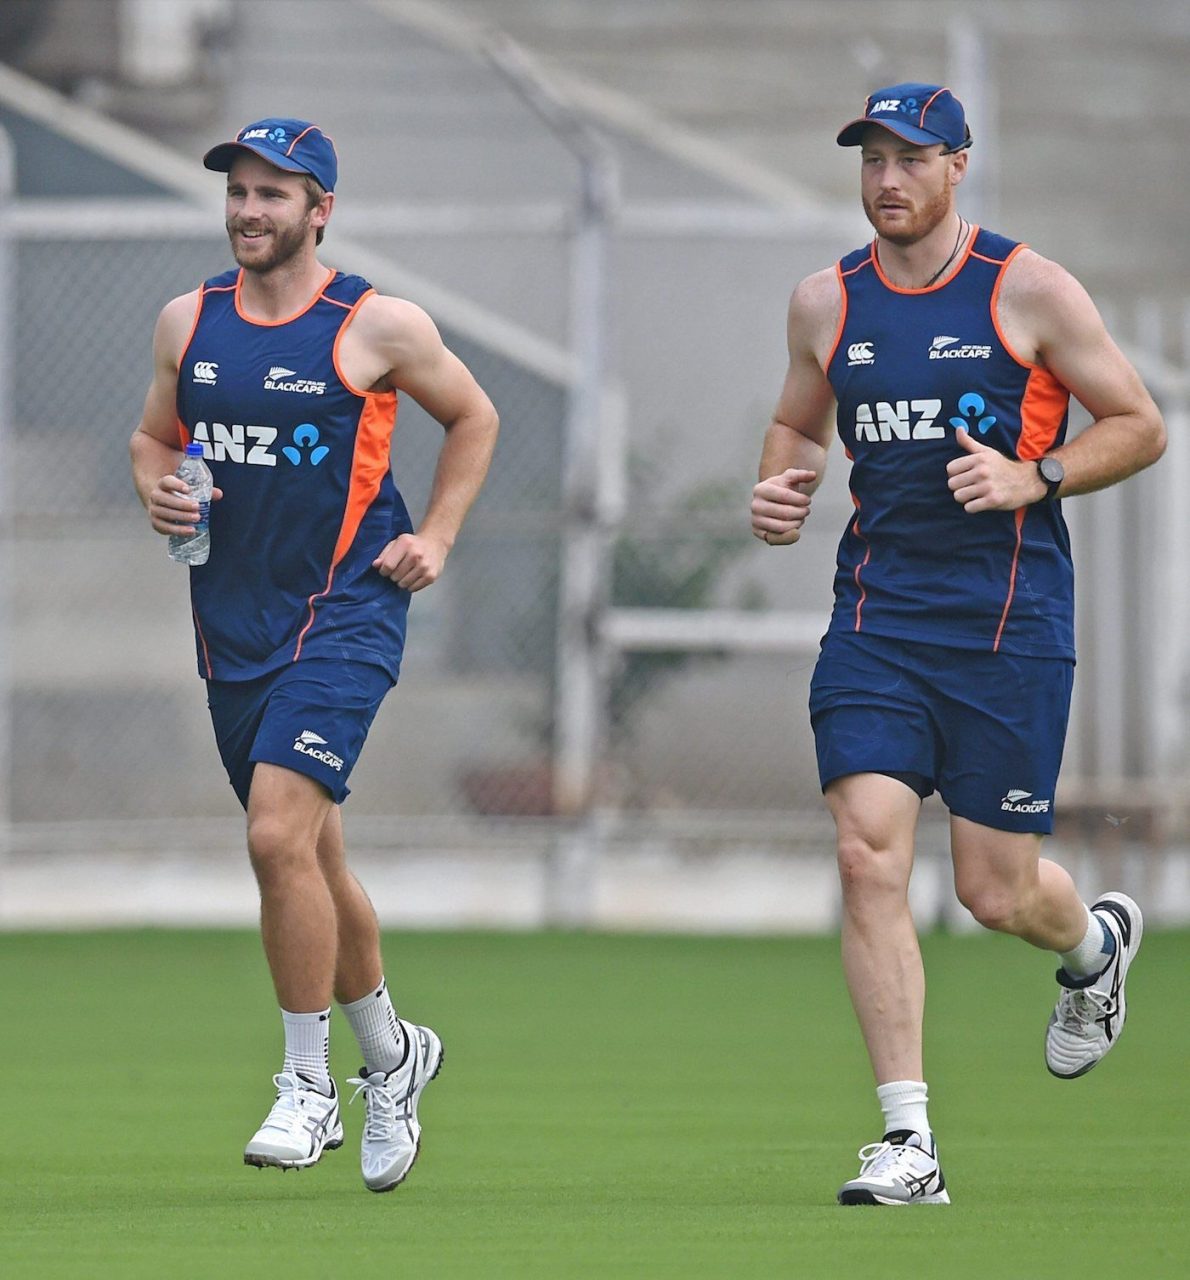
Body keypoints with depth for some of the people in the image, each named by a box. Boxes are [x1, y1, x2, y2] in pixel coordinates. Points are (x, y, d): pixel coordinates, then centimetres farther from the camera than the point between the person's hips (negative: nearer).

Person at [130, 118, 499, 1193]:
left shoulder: (378, 326, -5)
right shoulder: (188, 322, 7)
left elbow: (473, 418, 10)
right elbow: (153, 437, 21)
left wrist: (435, 539, 1)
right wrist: (157, 490, -1)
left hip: (343, 616, -6)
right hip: (233, 622, 6)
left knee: (279, 833, -21)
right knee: (309, 855, 14)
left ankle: (308, 1087, -11)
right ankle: (389, 1052, 35)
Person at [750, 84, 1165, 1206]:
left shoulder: (1029, 292, -4)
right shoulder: (825, 304, 8)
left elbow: (1139, 427, 1)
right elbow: (798, 425, 25)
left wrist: (1035, 477, -15)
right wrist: (782, 486, 3)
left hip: (1009, 622, -3)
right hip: (876, 617, 3)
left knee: (996, 891, 1)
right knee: (868, 857, -13)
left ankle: (1096, 942, 40)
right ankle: (908, 1144, -11)